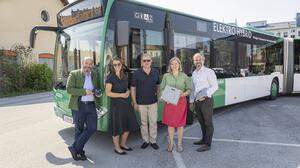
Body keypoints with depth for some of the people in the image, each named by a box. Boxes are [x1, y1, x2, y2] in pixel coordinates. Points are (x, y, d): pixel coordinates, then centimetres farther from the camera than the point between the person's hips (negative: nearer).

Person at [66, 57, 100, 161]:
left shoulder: (95, 75, 12)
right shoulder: (74, 74, -2)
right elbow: (69, 89, -11)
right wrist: (84, 92, -18)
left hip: (91, 106, 4)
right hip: (78, 106, -4)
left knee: (92, 128, -2)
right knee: (79, 129, 6)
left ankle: (75, 148, 13)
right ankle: (80, 152, 22)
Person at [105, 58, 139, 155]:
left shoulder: (124, 76, 11)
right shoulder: (110, 77, -8)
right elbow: (108, 93, -14)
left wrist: (128, 92, 0)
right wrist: (121, 95, -17)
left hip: (126, 103, 7)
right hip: (116, 104, -7)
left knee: (128, 126, 12)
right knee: (117, 127, 2)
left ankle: (123, 144, 32)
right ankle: (117, 148, 20)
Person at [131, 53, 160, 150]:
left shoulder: (156, 72, 3)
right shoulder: (136, 73, -5)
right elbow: (133, 89, -2)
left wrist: (158, 95, 3)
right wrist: (134, 103, -5)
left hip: (153, 102, 2)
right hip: (141, 102, -1)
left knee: (153, 122, 6)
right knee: (143, 122, 10)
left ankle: (153, 141, 21)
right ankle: (145, 140, 25)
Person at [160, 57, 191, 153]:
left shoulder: (184, 76, 3)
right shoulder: (166, 76, 5)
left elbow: (189, 89, 3)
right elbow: (162, 89, 7)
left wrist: (184, 94, -16)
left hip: (181, 101, 0)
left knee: (180, 123, 6)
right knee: (170, 123, 5)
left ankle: (179, 143, 21)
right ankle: (171, 143, 21)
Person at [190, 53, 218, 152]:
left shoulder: (209, 72, -7)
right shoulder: (194, 73, 14)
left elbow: (215, 86, -12)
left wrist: (205, 95, -23)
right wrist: (191, 101, 17)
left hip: (206, 101, -6)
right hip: (197, 102, 7)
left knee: (208, 123, 2)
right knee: (201, 122, 16)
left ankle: (207, 144, 10)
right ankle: (204, 139, 32)